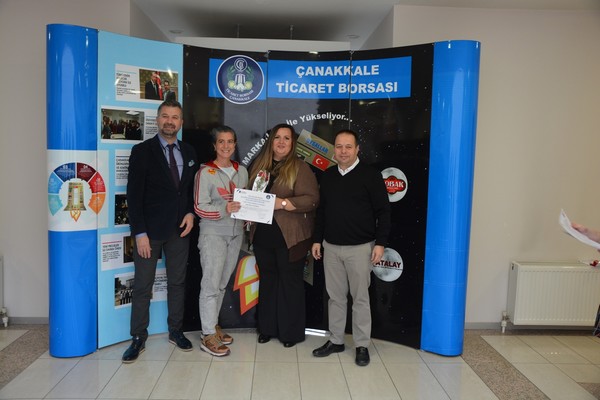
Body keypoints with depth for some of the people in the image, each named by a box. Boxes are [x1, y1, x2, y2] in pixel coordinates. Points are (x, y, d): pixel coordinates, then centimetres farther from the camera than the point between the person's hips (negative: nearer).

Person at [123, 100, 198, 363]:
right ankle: (138, 338, 16)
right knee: (142, 286, 3)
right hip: (150, 230, -4)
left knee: (177, 282, 12)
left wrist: (191, 213, -2)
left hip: (180, 229, 4)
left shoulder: (189, 152, 8)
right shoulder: (142, 151, -5)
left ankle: (175, 331, 26)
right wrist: (140, 233, -14)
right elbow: (134, 195, -9)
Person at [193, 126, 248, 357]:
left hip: (236, 232, 5)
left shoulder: (241, 171, 8)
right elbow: (199, 207, -12)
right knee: (211, 283, -4)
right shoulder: (206, 172, -8)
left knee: (223, 283, 13)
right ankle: (208, 336, 5)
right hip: (213, 233, -5)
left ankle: (213, 324, 27)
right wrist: (224, 209, -27)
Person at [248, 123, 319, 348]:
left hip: (289, 236, -5)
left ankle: (291, 332, 18)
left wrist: (282, 203, -22)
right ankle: (267, 328, 28)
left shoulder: (300, 168, -5)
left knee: (290, 282, 4)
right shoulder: (259, 165, 11)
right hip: (262, 234, 5)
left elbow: (311, 199, -14)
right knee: (267, 280, 15)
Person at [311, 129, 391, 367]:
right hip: (331, 247, 5)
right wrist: (317, 239, 12)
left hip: (360, 248, -4)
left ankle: (362, 345, 17)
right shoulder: (327, 176, 9)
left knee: (360, 297, 4)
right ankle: (336, 340, 25)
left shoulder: (370, 175, -7)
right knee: (335, 296, 12)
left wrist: (380, 243, -12)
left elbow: (383, 211, -7)